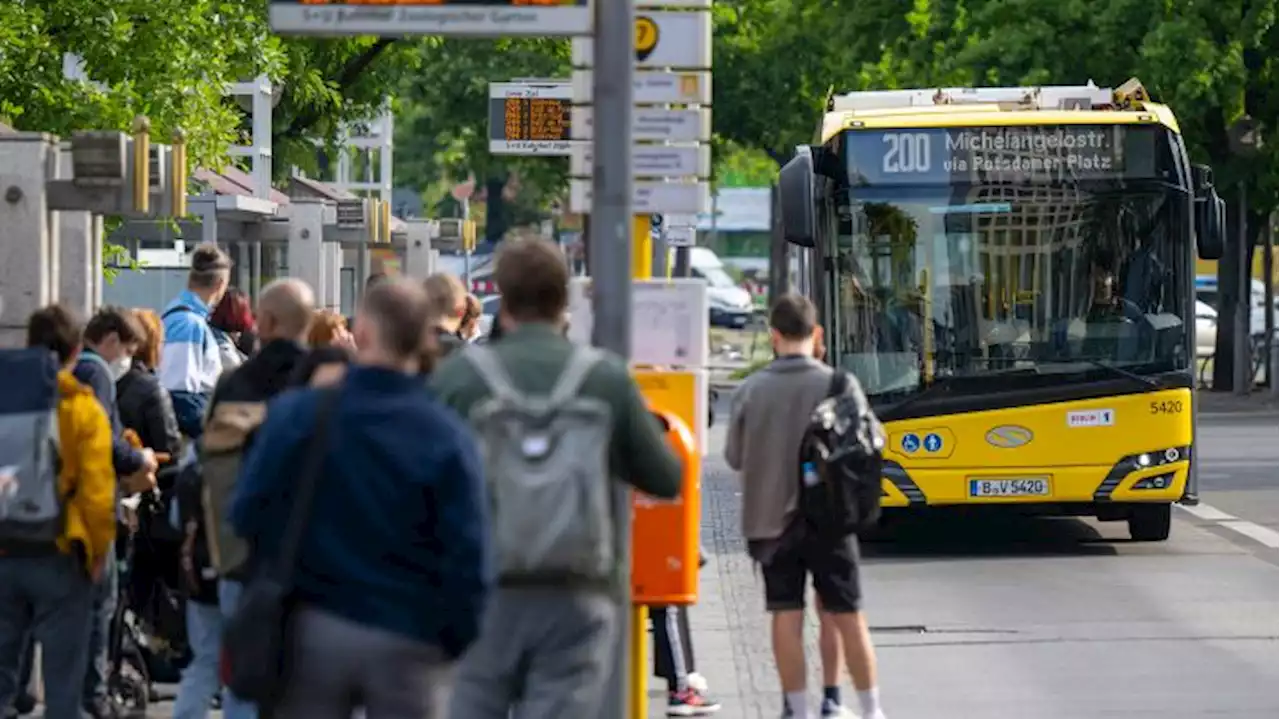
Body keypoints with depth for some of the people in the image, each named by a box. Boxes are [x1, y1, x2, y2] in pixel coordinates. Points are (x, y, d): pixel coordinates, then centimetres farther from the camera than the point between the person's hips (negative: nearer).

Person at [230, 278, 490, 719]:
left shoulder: (296, 413, -7)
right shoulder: (448, 436, -9)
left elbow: (248, 516, -5)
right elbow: (467, 554, -11)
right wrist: (456, 640, 1)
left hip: (315, 631, 1)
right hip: (409, 642, -1)